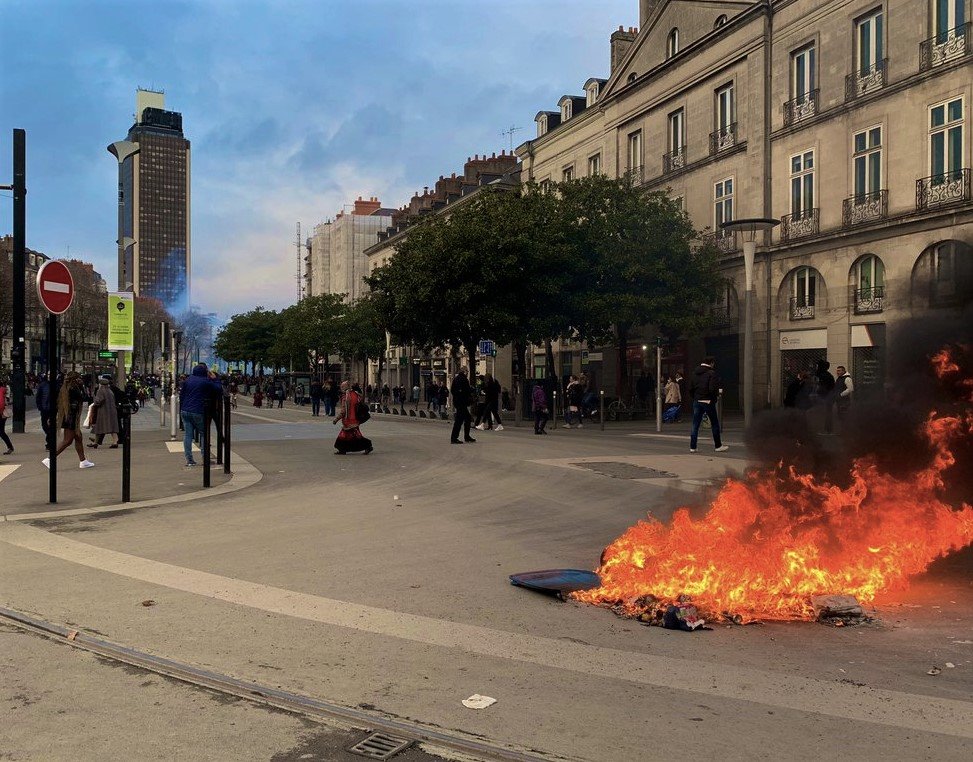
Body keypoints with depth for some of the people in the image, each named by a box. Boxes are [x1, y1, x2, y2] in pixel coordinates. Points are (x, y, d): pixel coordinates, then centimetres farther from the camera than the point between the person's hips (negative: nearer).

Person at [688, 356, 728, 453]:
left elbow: (690, 388, 7)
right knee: (715, 424, 8)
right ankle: (718, 446, 14)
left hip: (696, 401, 5)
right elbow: (712, 389, -20)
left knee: (695, 425, 6)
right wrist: (718, 392, 0)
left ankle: (692, 447, 4)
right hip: (708, 402, -5)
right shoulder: (711, 373, -11)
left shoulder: (695, 373, 8)